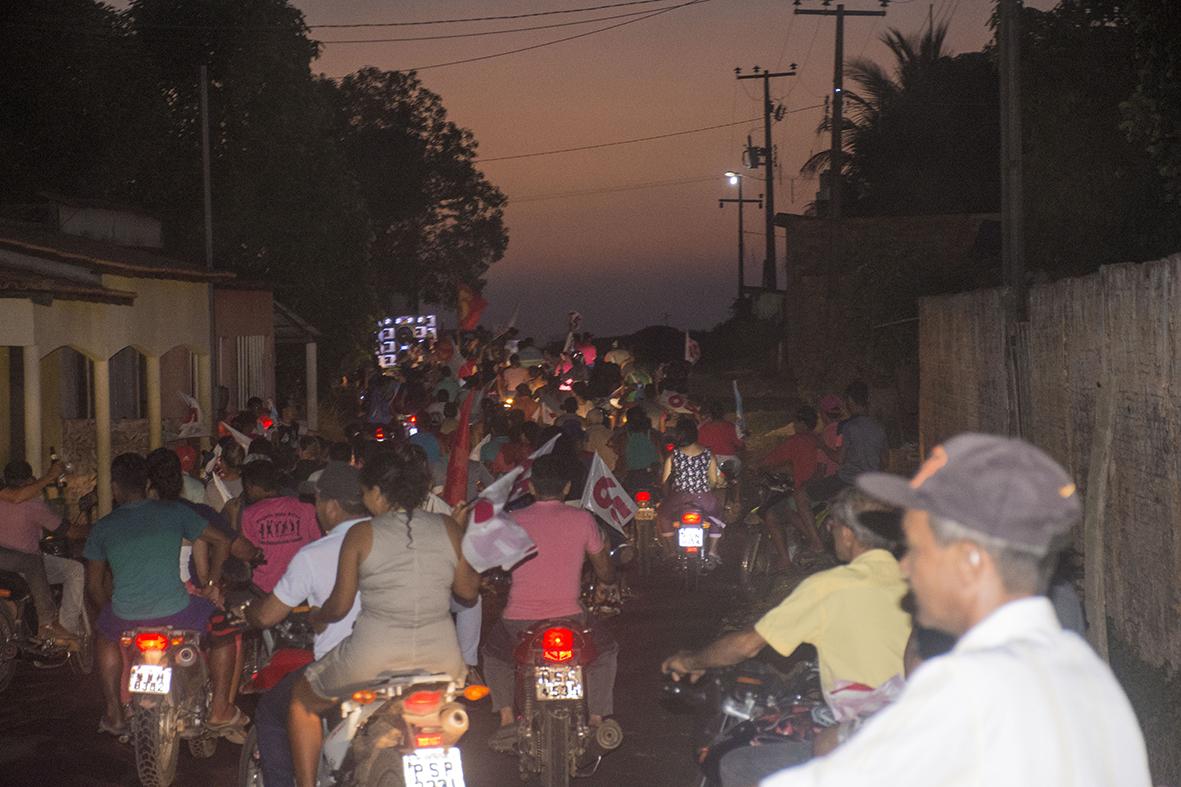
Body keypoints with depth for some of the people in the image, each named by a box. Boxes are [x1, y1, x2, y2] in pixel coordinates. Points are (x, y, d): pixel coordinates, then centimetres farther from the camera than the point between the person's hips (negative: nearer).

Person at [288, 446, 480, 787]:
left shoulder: (361, 534, -5)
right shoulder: (448, 528, 1)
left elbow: (339, 607, 0)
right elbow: (468, 592, 10)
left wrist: (313, 618, 21)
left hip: (372, 662, -3)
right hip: (441, 662, 3)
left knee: (302, 699, 25)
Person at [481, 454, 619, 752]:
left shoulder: (513, 521, 2)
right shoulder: (582, 520, 0)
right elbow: (604, 570, 12)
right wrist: (608, 585, 36)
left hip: (519, 622, 1)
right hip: (568, 618, 0)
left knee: (493, 655, 31)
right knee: (605, 652, 28)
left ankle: (507, 719, 14)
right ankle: (596, 721, 16)